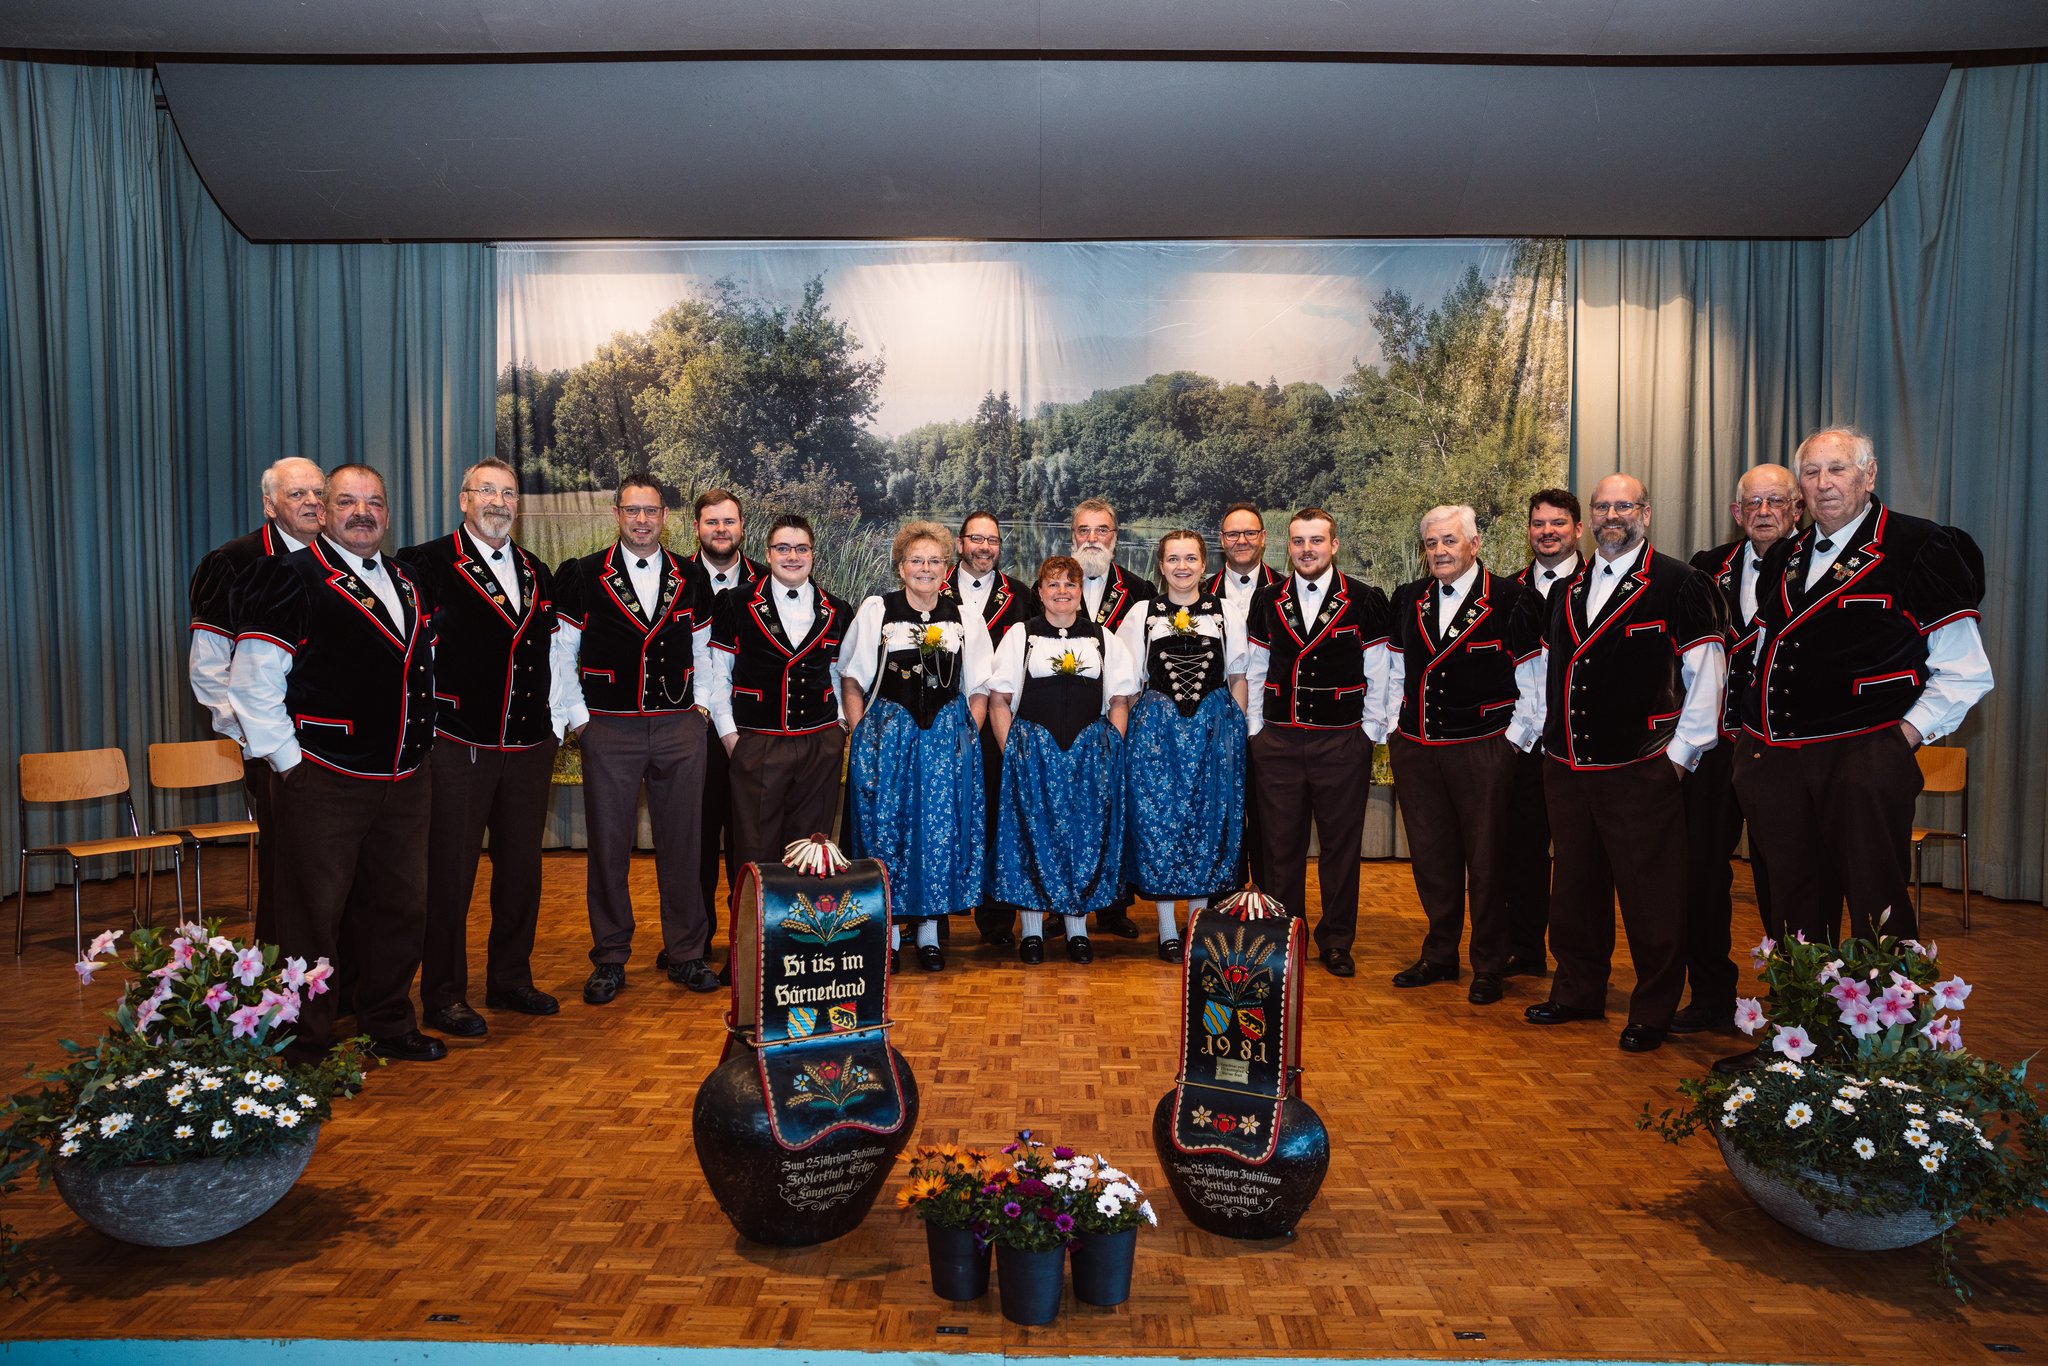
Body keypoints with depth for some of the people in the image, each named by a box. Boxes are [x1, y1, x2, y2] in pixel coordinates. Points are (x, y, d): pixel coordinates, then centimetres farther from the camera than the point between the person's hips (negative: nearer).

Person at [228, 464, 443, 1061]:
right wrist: (288, 761, -12)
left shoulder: (405, 584, 14)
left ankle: (390, 1027, 27)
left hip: (404, 783, 7)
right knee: (316, 915, 3)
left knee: (400, 907, 13)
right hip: (324, 783, -6)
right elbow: (252, 682, -11)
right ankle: (309, 1046, 17)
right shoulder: (292, 579, -7)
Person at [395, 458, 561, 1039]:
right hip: (458, 746, -5)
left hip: (529, 748, 6)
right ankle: (444, 996, 15)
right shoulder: (427, 564, -5)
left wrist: (553, 718, 15)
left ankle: (510, 980, 27)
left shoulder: (537, 572, 14)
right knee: (450, 874, 2)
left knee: (521, 870, 13)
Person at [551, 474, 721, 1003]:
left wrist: (699, 705, 7)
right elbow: (561, 651, 3)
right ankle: (610, 959, 18)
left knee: (682, 844, 7)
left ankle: (685, 953, 20)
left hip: (680, 728, 2)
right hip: (609, 729, -2)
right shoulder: (582, 576, 1)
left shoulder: (691, 578, 9)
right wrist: (575, 715, -3)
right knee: (608, 846, 5)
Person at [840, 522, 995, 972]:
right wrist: (862, 735, -4)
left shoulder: (966, 618, 5)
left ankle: (929, 930, 16)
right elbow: (852, 681, 4)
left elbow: (978, 690, 9)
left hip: (947, 738, 1)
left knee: (941, 830, 2)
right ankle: (888, 930, 16)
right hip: (886, 735, -1)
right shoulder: (875, 611, 1)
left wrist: (967, 737, -1)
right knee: (885, 829, 2)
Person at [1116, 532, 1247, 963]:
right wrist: (1133, 729, -1)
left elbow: (1237, 678, 8)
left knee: (1209, 822, 4)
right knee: (1157, 822, 1)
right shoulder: (1141, 615, 5)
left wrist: (1234, 728, 0)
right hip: (1156, 729, 0)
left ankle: (1198, 923, 17)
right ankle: (1167, 929, 12)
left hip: (1214, 729, 1)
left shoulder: (1228, 614, 5)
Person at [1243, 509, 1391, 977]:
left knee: (1341, 845, 6)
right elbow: (1254, 671, 11)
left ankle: (1336, 942, 20)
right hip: (1277, 741, 2)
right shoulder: (1268, 600, 7)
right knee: (1281, 845, 7)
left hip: (1343, 743, -2)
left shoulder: (1366, 601, -1)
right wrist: (1255, 730, 7)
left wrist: (1371, 732, -1)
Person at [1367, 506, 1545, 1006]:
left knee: (1485, 861, 4)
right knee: (1430, 857, 12)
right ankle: (1440, 956, 27)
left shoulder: (1511, 600, -6)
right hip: (1415, 749, 4)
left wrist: (1515, 739, -5)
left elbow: (1535, 680, -3)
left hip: (1482, 752, -4)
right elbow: (1392, 672, 15)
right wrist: (1384, 729, 10)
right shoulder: (1407, 600, 9)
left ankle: (1489, 968, 19)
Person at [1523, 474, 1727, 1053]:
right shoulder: (1568, 588, 12)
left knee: (1650, 897, 2)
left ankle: (1653, 1012, 15)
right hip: (1567, 767, 6)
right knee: (1575, 886, 14)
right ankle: (1578, 992, 29)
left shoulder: (1680, 583, -5)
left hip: (1641, 769, -5)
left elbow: (1705, 674, -7)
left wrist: (1681, 752, -9)